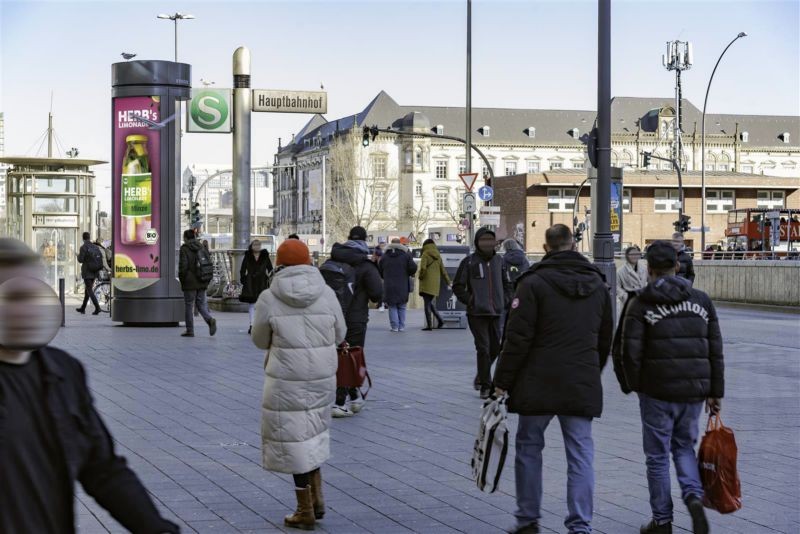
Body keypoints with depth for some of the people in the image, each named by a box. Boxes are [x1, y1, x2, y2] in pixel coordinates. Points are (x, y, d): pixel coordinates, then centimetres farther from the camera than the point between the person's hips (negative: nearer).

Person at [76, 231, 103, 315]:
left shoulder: (83, 247, -13)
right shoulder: (95, 246, 5)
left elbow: (80, 260, -15)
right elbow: (101, 255, 1)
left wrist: (79, 255, 5)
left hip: (87, 272, -7)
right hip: (94, 272, 7)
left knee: (90, 290, -7)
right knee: (87, 289, 17)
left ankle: (97, 307, -20)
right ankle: (83, 308, 26)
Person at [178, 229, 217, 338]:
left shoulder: (184, 248, -8)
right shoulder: (201, 247, 9)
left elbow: (183, 266, -14)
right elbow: (209, 262, 9)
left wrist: (182, 279, -1)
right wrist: (207, 279, 13)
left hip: (190, 283, -5)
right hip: (202, 283, 5)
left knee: (188, 306, 4)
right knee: (201, 304, 11)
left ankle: (190, 330, 7)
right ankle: (210, 320, -16)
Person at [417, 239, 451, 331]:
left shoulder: (425, 254, -6)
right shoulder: (438, 256, 13)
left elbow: (423, 268, -20)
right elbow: (443, 271, 18)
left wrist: (420, 276, -2)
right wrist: (448, 282, 27)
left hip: (427, 284, -6)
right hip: (435, 284, 6)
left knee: (427, 304, -4)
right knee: (431, 303, 19)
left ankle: (429, 325, -6)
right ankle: (440, 320, 11)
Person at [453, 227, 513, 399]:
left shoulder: (499, 261, 11)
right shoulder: (469, 262, -2)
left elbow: (508, 284, 20)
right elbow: (458, 286, 0)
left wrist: (504, 300, 6)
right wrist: (470, 301, -7)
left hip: (496, 313, 5)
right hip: (477, 313, -4)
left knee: (495, 348, 9)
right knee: (483, 348, -7)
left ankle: (481, 376, 31)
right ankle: (485, 385, -1)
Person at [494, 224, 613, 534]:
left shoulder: (534, 283, -8)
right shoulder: (598, 284, 11)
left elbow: (518, 337, -11)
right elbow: (606, 340, 19)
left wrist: (503, 381, -5)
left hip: (538, 385, -3)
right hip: (583, 385, 4)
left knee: (529, 448, 11)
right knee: (581, 455, 4)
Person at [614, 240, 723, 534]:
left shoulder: (641, 303, -6)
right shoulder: (701, 300, 6)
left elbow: (629, 351, -10)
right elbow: (715, 350, 6)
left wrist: (631, 385, 6)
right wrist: (715, 392, 11)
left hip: (657, 391, -3)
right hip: (695, 390, 4)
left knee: (658, 455, 8)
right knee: (684, 447, 20)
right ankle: (694, 496, -4)